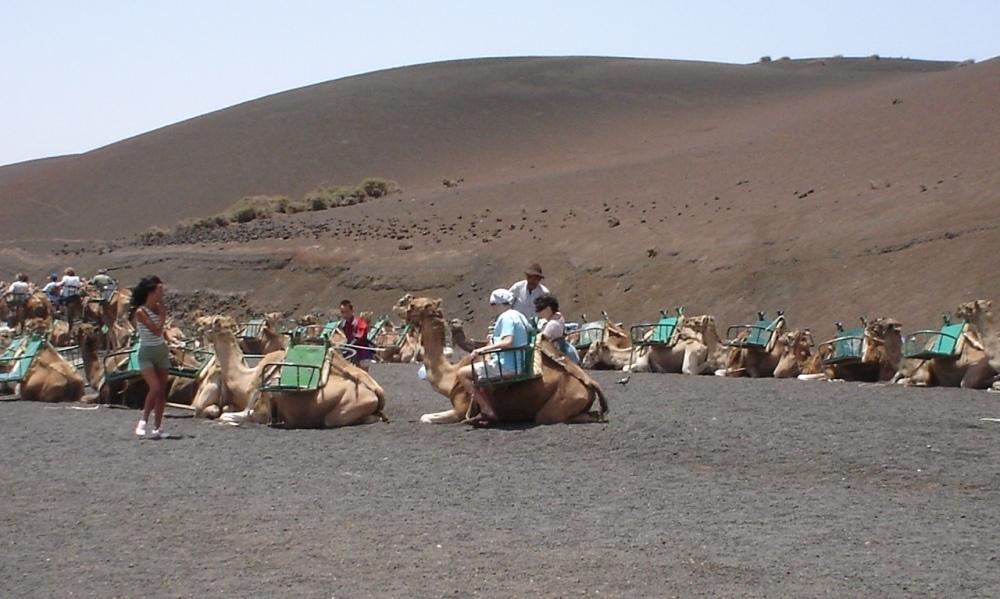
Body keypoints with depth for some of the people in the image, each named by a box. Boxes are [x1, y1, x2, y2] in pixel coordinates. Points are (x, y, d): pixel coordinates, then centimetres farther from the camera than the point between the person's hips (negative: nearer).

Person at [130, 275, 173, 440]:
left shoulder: (159, 308, 5)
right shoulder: (140, 312, -15)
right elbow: (156, 331, -21)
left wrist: (168, 340, 9)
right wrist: (163, 315, -14)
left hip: (161, 351, 7)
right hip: (146, 353, -7)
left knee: (162, 391, 3)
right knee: (155, 388, -21)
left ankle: (157, 428, 8)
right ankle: (143, 422, -6)